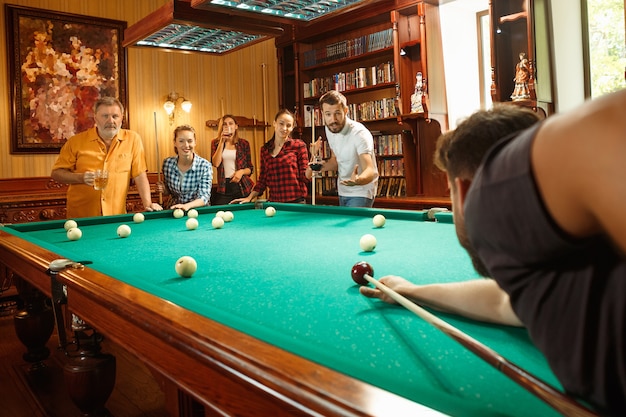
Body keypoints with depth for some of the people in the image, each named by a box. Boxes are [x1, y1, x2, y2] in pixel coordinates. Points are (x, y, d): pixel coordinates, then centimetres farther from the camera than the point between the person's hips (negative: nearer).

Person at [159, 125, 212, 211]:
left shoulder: (205, 166, -16)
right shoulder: (167, 163, -5)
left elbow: (204, 198, -19)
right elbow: (168, 191, 10)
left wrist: (187, 206, -37)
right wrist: (164, 190, -12)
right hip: (174, 208, 2)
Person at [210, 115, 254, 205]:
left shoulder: (244, 143, 6)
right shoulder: (216, 143, 8)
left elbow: (250, 168, 11)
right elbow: (216, 164, -10)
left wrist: (242, 171, -11)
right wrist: (222, 141, -9)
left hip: (242, 188, 0)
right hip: (223, 189, 0)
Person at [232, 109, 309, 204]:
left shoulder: (298, 145, -2)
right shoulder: (265, 149, 9)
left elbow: (305, 177, -4)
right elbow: (262, 180, 13)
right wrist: (249, 198, 4)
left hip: (296, 202, -3)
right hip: (274, 202, 4)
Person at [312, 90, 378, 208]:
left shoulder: (360, 133, -25)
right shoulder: (329, 129, -2)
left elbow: (370, 170, -37)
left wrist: (358, 180, -60)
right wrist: (321, 166, -9)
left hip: (361, 193, -7)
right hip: (342, 192, 7)